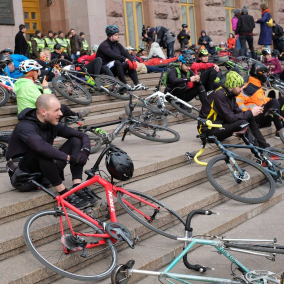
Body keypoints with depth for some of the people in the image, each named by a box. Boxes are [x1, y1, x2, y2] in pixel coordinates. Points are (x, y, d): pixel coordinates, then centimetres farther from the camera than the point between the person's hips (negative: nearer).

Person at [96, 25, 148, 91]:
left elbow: (125, 53, 2)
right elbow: (112, 55, -29)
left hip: (114, 69, 8)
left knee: (130, 64, -6)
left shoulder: (117, 44, 13)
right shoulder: (104, 45, -13)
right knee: (117, 62, -34)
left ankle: (137, 84, -15)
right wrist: (124, 59, -36)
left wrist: (131, 61, -16)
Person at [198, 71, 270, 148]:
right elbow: (230, 118, -25)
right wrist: (250, 113, -16)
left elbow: (238, 112, 8)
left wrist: (253, 112, -8)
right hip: (209, 130, -10)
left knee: (250, 119, 2)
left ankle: (265, 147, 8)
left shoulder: (230, 94, 7)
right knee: (242, 123, -25)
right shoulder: (219, 95, -22)